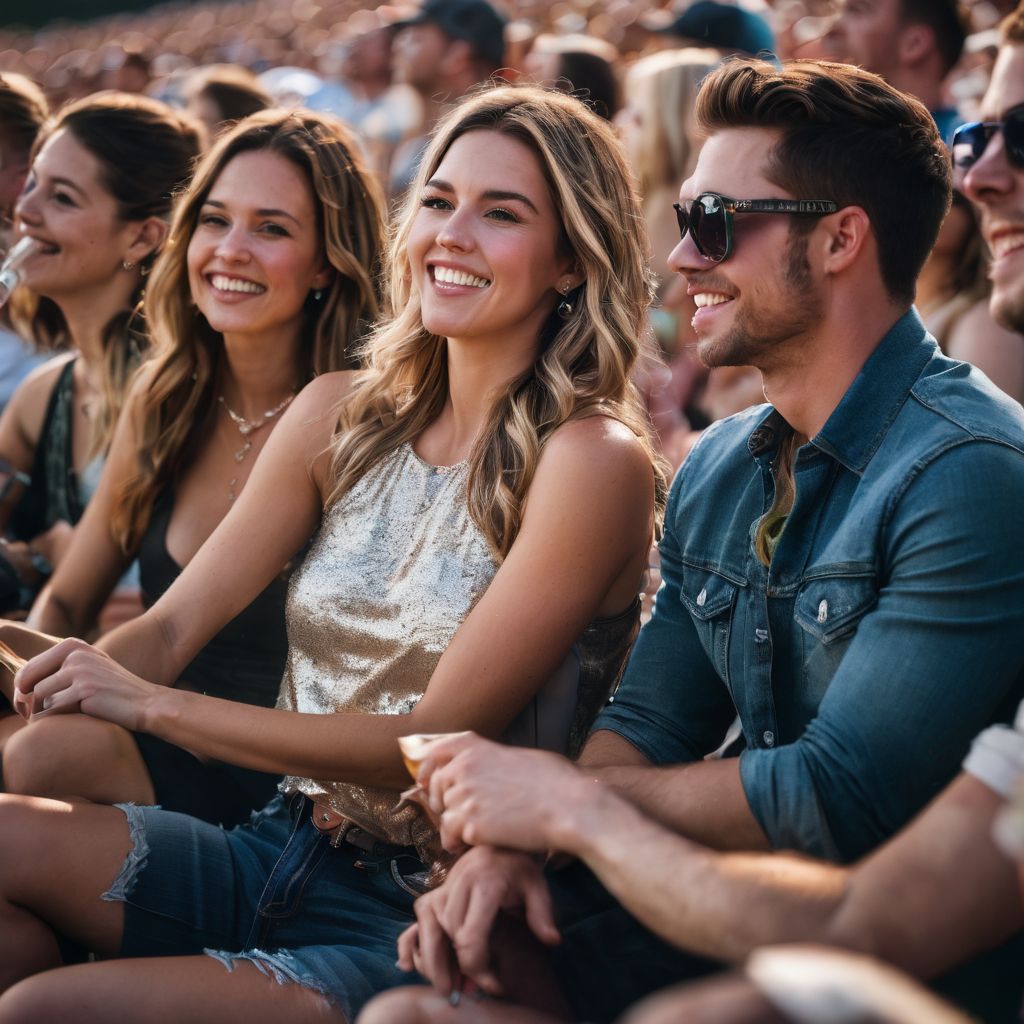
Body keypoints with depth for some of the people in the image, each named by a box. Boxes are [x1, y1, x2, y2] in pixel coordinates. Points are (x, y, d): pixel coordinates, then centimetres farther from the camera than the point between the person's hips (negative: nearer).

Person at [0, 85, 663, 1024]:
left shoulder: (591, 462, -12)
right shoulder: (342, 416, 7)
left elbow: (440, 740, -16)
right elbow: (172, 627, 4)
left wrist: (155, 704, -18)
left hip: (426, 920, -6)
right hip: (283, 857, 6)